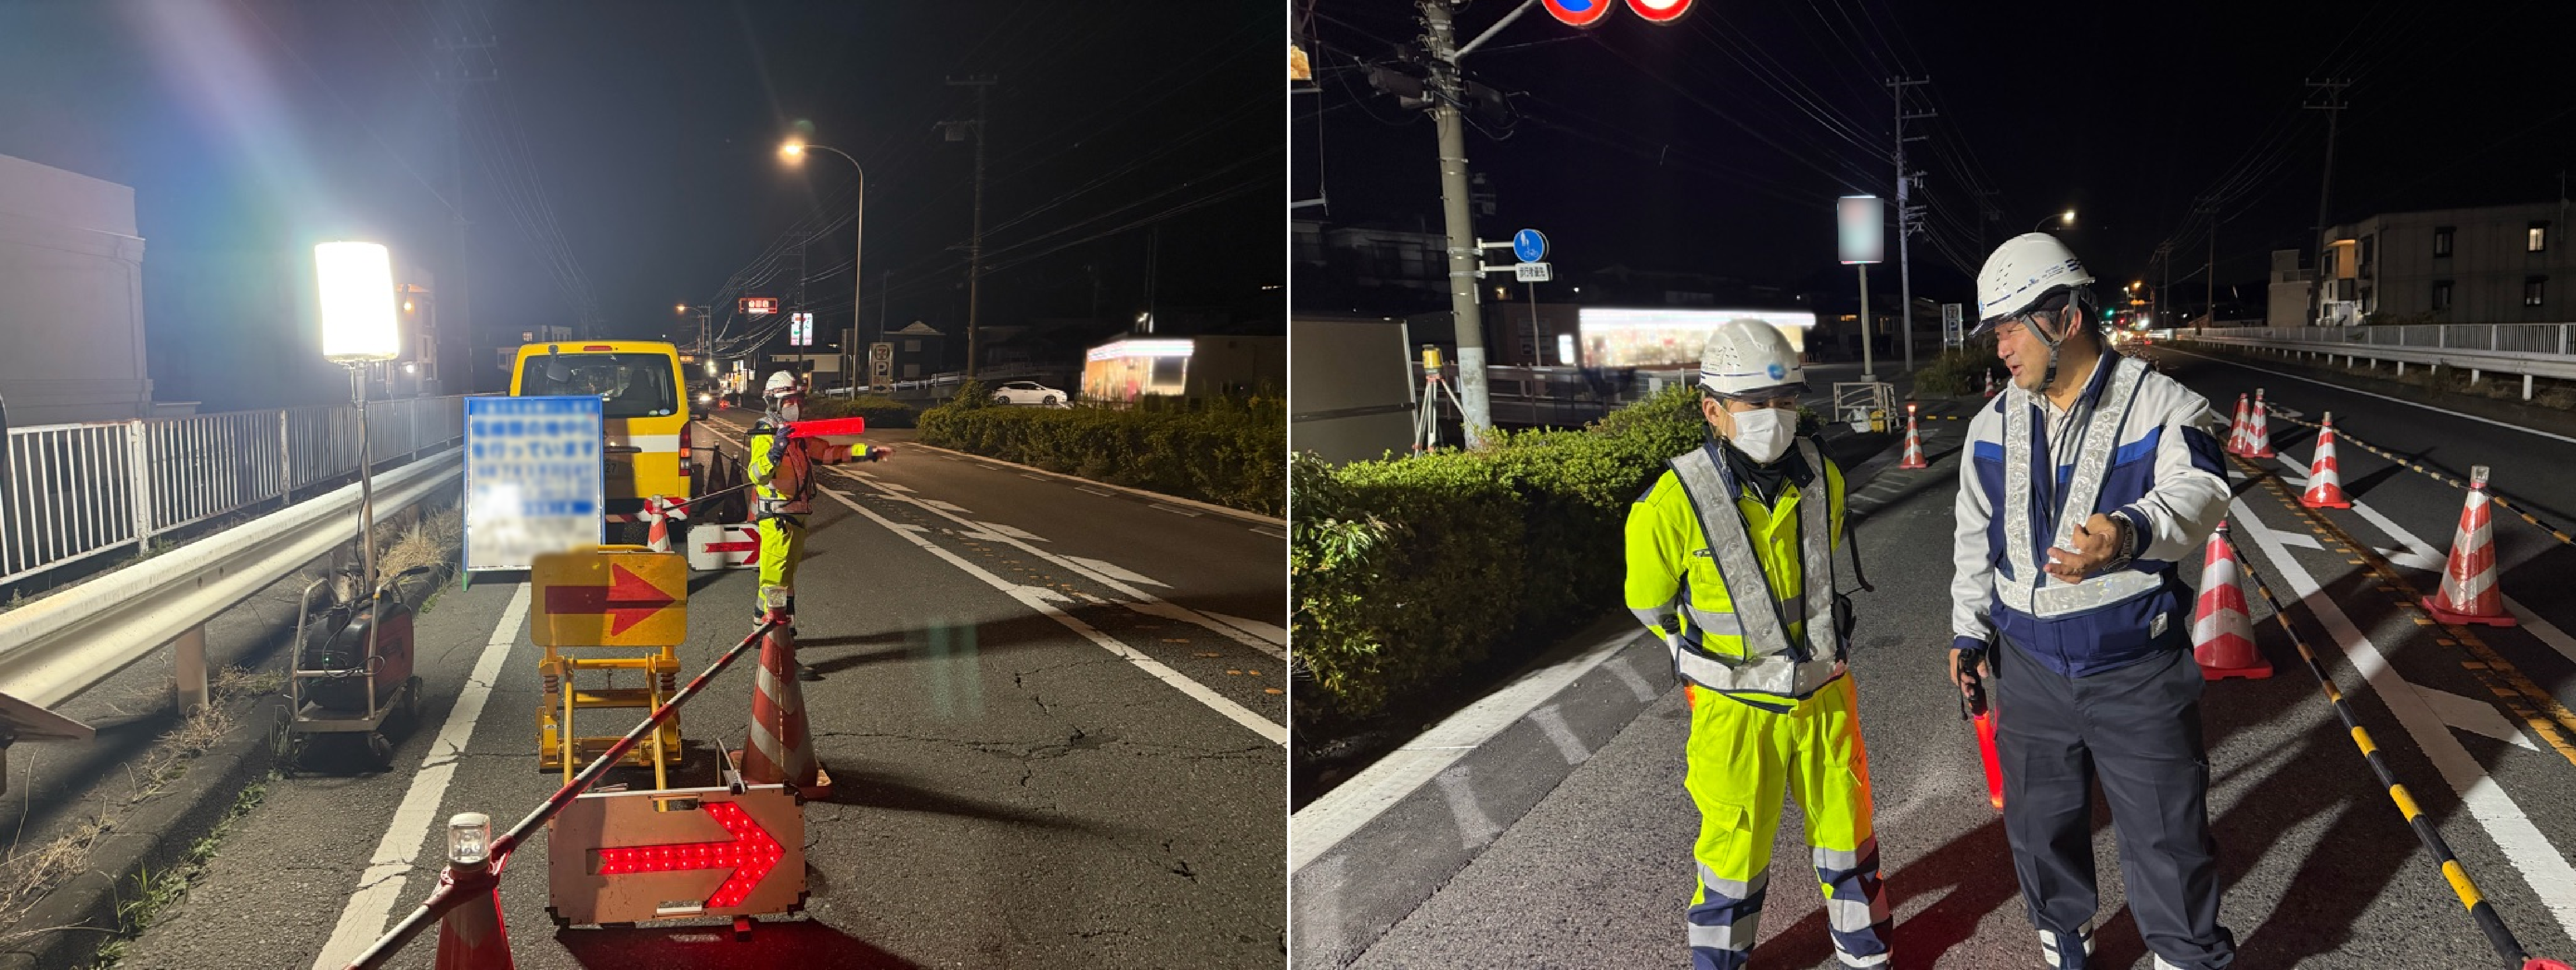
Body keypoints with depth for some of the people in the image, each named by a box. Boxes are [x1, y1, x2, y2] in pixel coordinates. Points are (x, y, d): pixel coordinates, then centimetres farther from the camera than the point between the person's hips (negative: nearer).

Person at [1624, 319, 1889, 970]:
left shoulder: (1822, 477, -7)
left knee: (1845, 823, 18)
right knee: (1736, 846, 8)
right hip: (1736, 708, -4)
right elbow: (1651, 604, -4)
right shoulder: (1676, 504, -21)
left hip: (1825, 692, 4)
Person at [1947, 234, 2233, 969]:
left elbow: (2196, 493, -29)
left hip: (2139, 673, -4)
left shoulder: (2161, 406, -12)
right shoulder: (1994, 425, 4)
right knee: (2040, 819, 18)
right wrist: (1969, 629, 14)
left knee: (2165, 834, 4)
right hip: (2029, 668, 5)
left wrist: (2129, 532, -50)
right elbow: (1976, 536, 14)